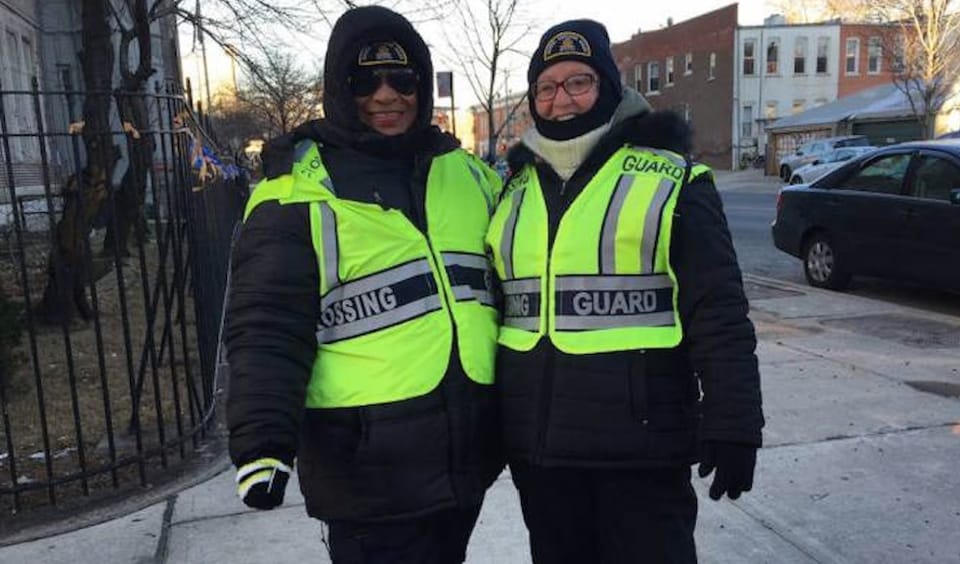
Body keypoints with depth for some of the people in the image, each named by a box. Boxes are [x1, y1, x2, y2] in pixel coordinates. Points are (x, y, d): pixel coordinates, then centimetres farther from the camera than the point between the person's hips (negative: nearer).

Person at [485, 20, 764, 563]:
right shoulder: (515, 190, 10)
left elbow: (719, 316, -7)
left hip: (641, 440, -5)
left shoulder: (670, 179, -5)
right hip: (537, 440, 5)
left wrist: (733, 427, -11)